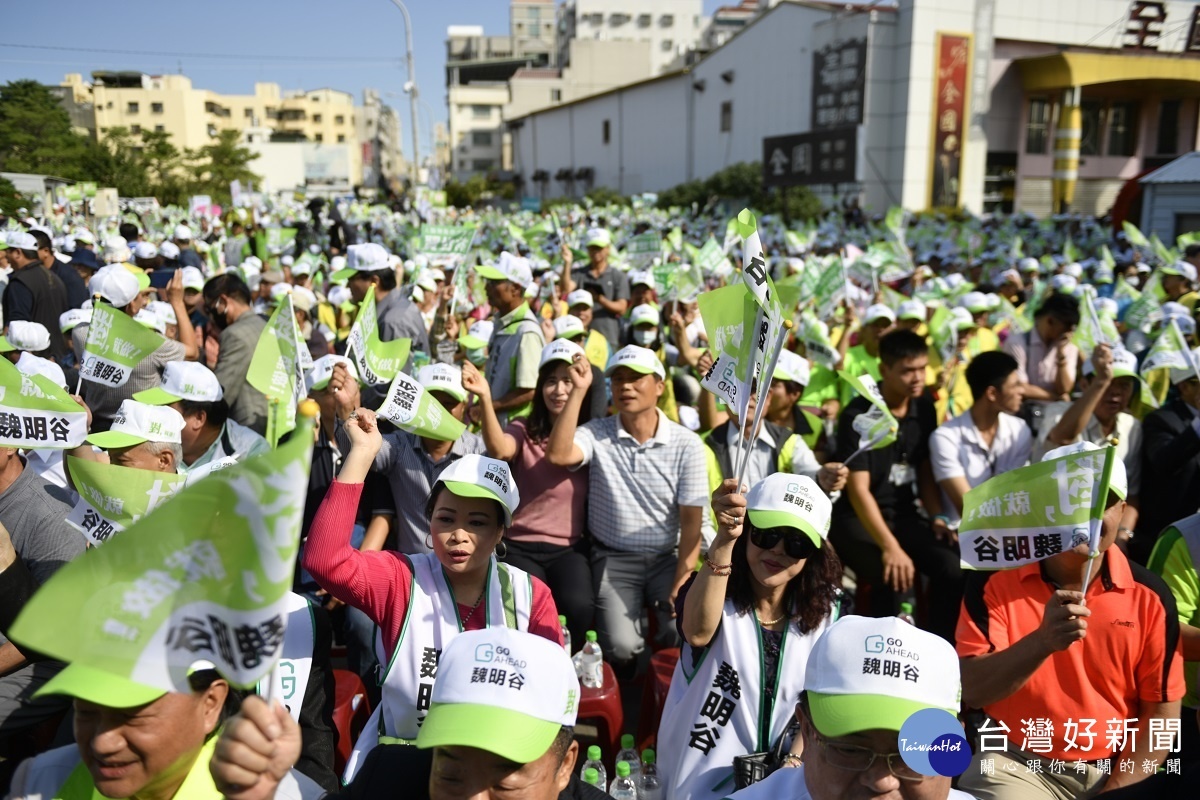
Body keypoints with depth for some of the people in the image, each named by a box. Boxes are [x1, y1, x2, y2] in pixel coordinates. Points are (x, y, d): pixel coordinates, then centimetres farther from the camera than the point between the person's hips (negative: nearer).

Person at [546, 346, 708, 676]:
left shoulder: (686, 444, -5)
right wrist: (579, 390, -24)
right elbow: (558, 455, -27)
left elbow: (691, 522, -4)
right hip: (613, 560, 0)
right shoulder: (597, 434, -5)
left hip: (667, 558, 1)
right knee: (621, 647, -21)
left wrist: (679, 589, -12)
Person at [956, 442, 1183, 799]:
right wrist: (1042, 640, -32)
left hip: (1116, 768, 3)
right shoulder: (995, 580, -11)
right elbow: (970, 689, -18)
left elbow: (1161, 711, 1)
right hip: (1016, 764, -2)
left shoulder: (1149, 594, -4)